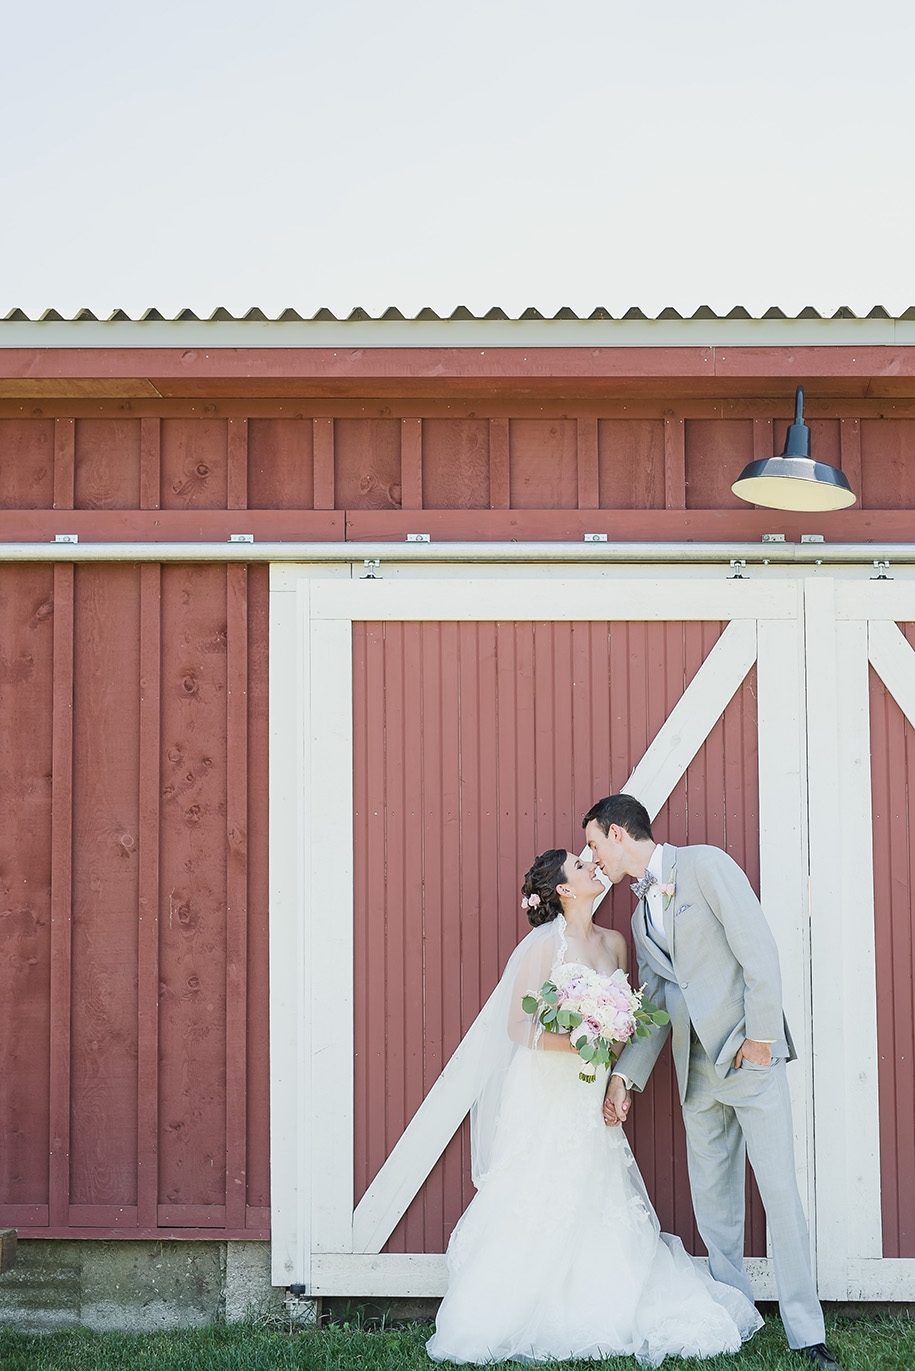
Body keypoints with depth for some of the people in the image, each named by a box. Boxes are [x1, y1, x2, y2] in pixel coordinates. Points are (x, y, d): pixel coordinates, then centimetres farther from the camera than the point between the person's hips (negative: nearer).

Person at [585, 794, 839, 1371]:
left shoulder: (705, 866, -6)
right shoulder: (641, 917, 17)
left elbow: (760, 950, -12)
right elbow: (654, 1005, 17)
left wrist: (760, 1037, -15)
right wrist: (624, 1077, 8)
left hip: (748, 1054, -7)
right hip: (697, 1067, 7)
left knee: (780, 1189, -6)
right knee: (713, 1198, 7)